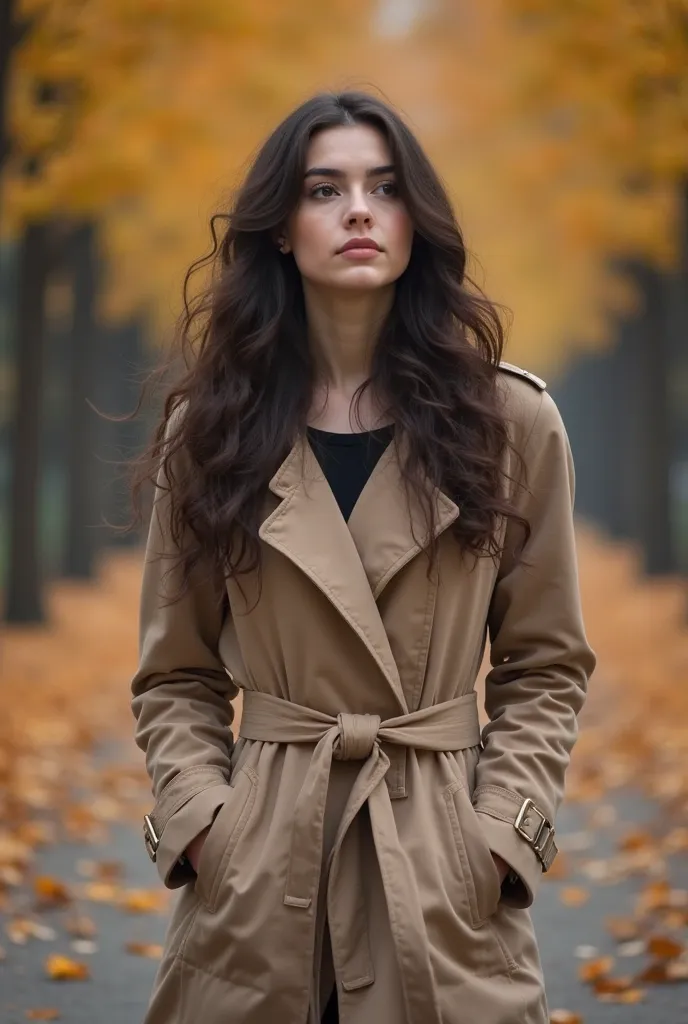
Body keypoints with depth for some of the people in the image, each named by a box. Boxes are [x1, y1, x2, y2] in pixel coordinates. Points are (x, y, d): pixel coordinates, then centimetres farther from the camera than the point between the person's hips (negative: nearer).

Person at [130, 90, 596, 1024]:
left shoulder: (509, 421, 1)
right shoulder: (211, 430, 3)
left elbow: (545, 668, 5)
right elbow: (176, 677, 7)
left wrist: (500, 833, -7)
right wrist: (203, 822, -7)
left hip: (443, 872, 0)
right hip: (257, 864, 1)